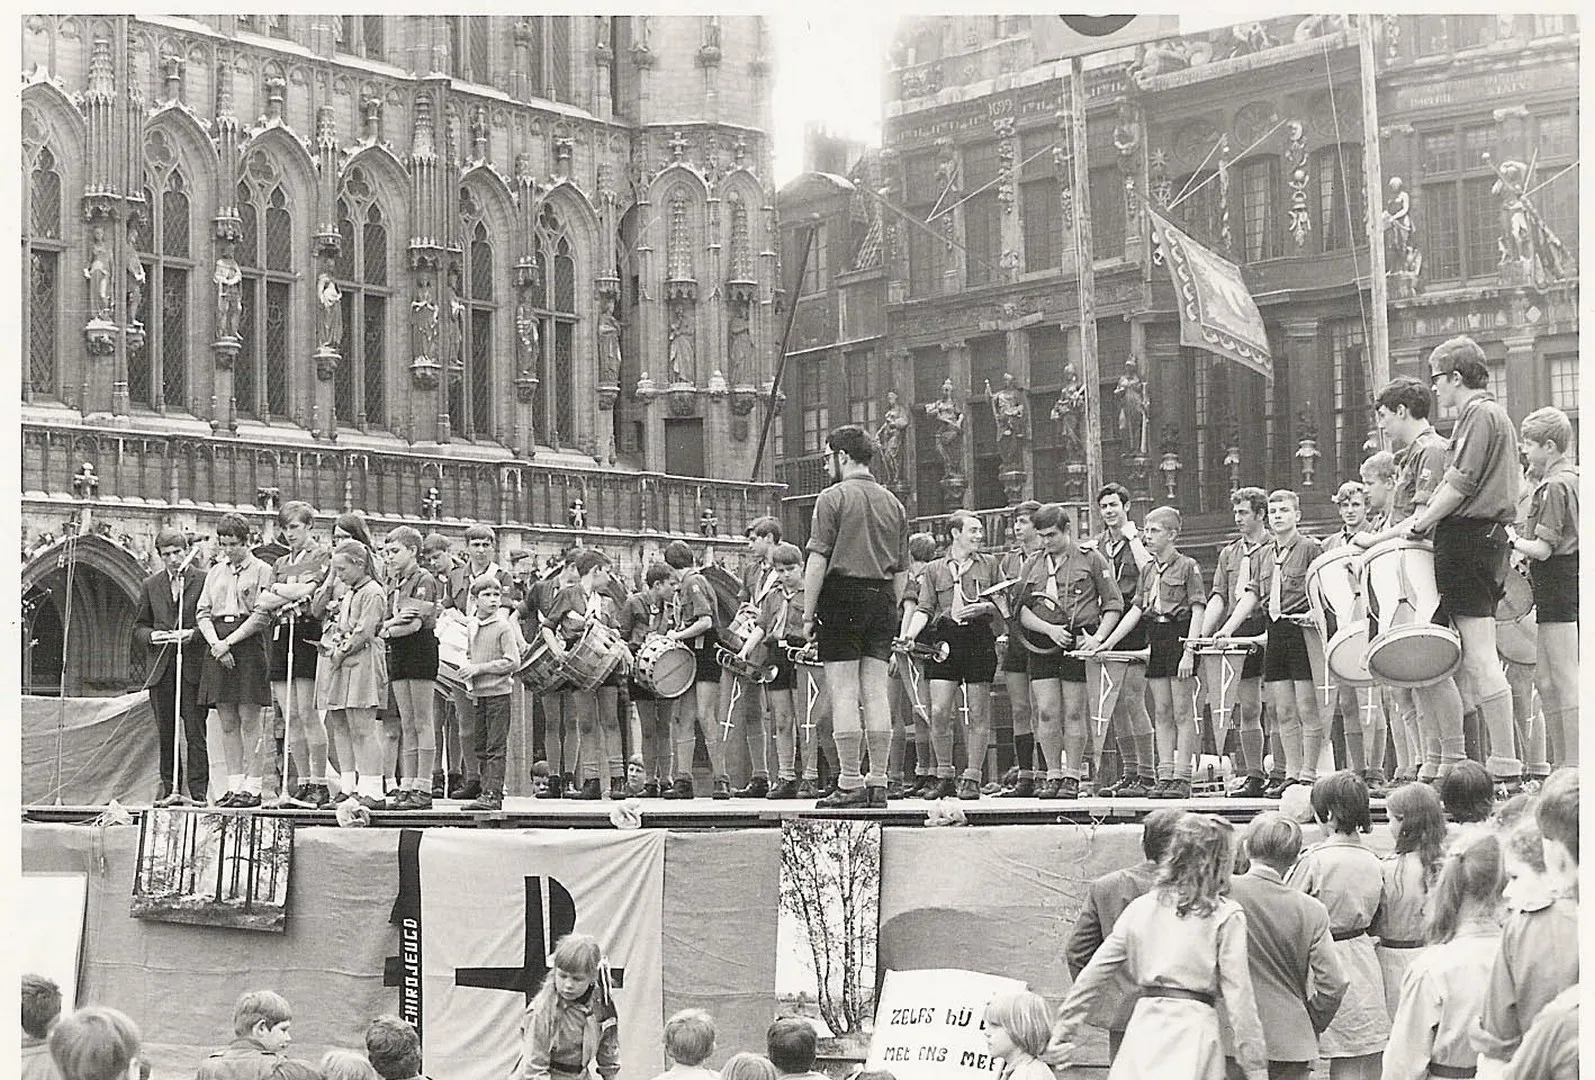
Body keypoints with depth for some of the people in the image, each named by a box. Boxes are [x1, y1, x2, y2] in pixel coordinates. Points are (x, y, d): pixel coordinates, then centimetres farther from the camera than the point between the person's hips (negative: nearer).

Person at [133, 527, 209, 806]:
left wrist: (193, 634, -15)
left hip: (194, 667, -4)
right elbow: (138, 627, 18)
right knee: (165, 733, 7)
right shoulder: (150, 585, 14)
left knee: (195, 731, -6)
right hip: (161, 669, 4)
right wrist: (152, 635, -3)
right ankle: (169, 788, 14)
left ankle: (198, 791, -3)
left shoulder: (204, 580, 2)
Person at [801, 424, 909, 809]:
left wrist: (808, 614, -8)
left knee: (843, 692, -5)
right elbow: (901, 571, 15)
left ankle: (851, 784, -7)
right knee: (875, 691, 5)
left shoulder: (833, 497, -4)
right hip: (882, 599, 6)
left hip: (842, 595, -6)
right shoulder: (893, 503, 16)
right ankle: (878, 784, 5)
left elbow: (818, 561, -10)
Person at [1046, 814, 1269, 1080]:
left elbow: (1094, 975, 13)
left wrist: (1063, 1030, 19)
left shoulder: (1141, 906, 12)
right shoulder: (1226, 916, 0)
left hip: (1143, 1026, 4)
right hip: (1193, 1028, -4)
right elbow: (1239, 999, -4)